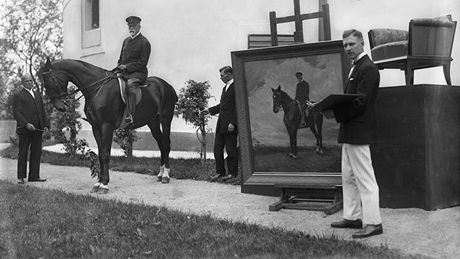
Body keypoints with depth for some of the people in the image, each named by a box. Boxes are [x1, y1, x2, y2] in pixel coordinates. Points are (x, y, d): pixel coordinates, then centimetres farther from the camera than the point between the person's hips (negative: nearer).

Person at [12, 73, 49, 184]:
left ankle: (34, 176, 11)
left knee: (37, 153, 5)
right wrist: (26, 124, -21)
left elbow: (42, 112, 21)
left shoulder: (38, 95, 20)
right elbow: (16, 113, -9)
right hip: (24, 129, -6)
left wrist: (46, 125, 7)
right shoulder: (18, 96, 0)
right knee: (23, 153, 0)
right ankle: (20, 177, 6)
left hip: (37, 129, 6)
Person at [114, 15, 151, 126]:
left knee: (130, 85, -37)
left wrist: (127, 67, -17)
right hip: (125, 72, 8)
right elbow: (121, 58, 26)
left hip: (138, 72, -8)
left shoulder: (144, 42, -2)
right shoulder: (126, 40, 21)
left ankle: (130, 116, -45)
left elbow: (143, 62, -9)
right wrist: (119, 68, 4)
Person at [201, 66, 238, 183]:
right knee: (217, 149, 10)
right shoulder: (225, 88, 19)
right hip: (221, 125, 9)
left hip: (230, 125, -9)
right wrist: (210, 110, 20)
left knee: (231, 150, -1)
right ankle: (220, 172, 18)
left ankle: (232, 174, 9)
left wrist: (233, 123, -21)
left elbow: (238, 107, -17)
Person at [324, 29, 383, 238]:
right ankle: (352, 217, 25)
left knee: (364, 179, -6)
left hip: (359, 132, -11)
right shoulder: (356, 68, 18)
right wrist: (333, 110, 5)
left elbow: (360, 102, -21)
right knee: (348, 178, 16)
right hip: (349, 132, 11)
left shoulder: (368, 68, -13)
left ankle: (373, 223, 0)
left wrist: (336, 113, -20)